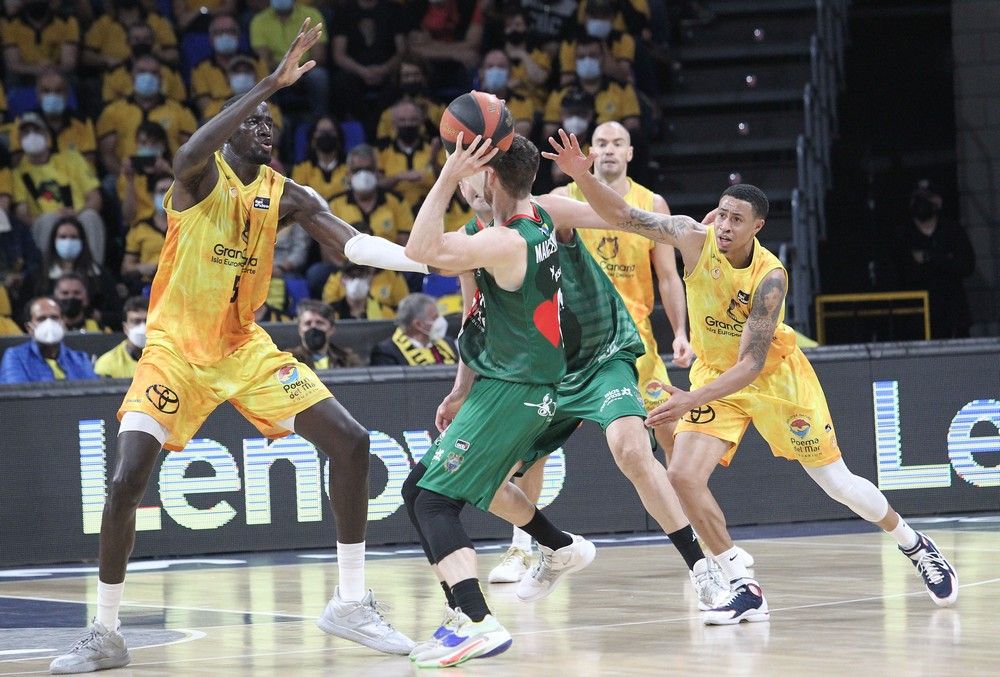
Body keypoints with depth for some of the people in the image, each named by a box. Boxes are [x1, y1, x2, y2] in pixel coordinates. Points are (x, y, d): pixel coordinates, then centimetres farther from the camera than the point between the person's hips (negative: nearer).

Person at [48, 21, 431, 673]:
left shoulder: (288, 194, 4)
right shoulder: (202, 174, -11)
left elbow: (355, 243, -6)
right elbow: (188, 154, -37)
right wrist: (272, 83, -42)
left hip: (244, 345, 5)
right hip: (176, 348, -5)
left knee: (351, 441, -7)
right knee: (127, 479, -17)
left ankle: (351, 602, 3)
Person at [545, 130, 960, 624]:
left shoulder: (770, 277, -30)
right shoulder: (694, 237, -20)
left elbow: (752, 364, -32)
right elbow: (622, 216, -22)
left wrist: (693, 400, -44)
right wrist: (582, 176, -40)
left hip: (775, 375, -3)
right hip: (715, 372, 4)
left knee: (837, 482, 1)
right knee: (683, 477, -16)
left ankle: (916, 547, 27)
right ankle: (744, 589, -7)